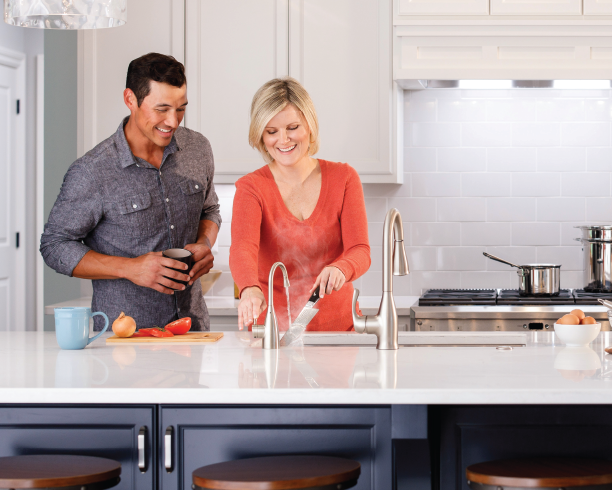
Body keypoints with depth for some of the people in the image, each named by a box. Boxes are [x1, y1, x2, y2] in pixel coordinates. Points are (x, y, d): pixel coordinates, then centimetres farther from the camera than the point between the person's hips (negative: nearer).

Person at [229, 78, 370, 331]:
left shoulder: (343, 178, 5)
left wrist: (340, 269, -30)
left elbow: (359, 251, -5)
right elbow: (242, 248, -18)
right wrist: (250, 289, -40)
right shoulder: (251, 187, 1)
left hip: (337, 327, 0)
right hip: (272, 328, 0)